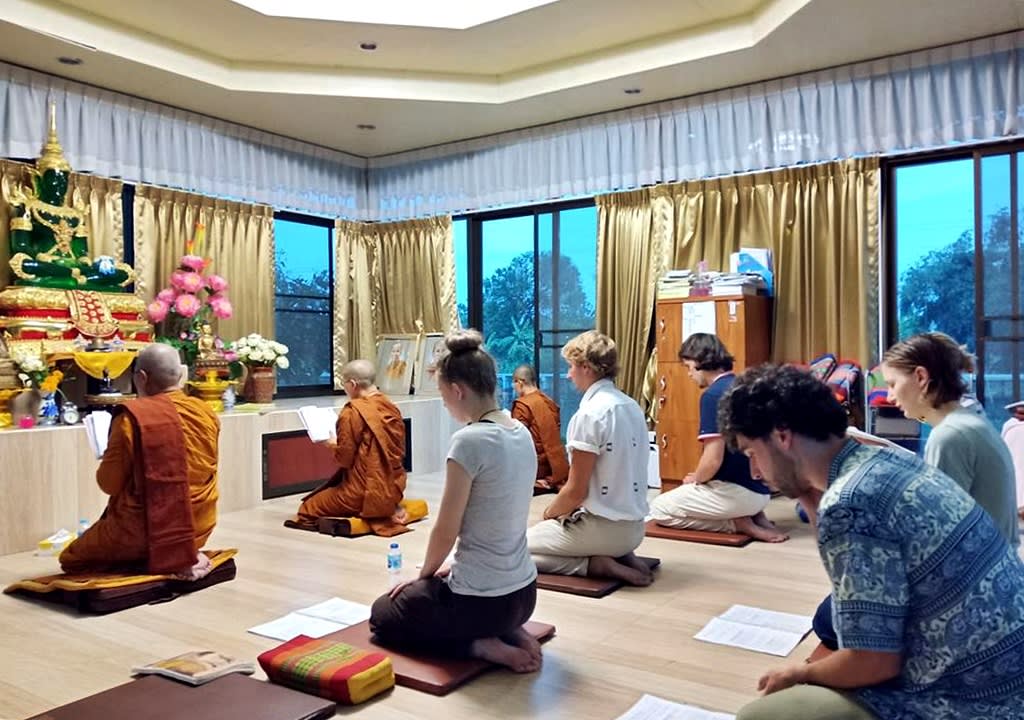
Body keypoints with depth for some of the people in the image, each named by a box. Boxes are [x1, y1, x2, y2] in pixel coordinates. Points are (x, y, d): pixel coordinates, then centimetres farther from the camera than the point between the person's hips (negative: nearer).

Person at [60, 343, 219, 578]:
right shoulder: (207, 413, -3)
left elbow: (108, 484, -10)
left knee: (70, 559, 18)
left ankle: (150, 562, 0)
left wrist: (106, 464, 11)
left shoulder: (132, 418, -17)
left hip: (148, 530, -6)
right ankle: (184, 555, 14)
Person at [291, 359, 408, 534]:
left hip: (365, 491, -8)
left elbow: (344, 458, -14)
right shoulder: (391, 407, 4)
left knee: (308, 509, 8)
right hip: (394, 487, 8)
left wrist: (333, 444, 6)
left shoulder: (352, 412, -16)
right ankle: (388, 508, 11)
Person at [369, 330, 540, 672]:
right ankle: (509, 635, 13)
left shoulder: (469, 441, -23)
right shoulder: (522, 433, 2)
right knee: (422, 595, 34)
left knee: (383, 615, 20)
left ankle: (481, 646, 2)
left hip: (482, 599, -8)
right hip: (523, 593, 8)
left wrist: (424, 575, 4)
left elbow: (446, 531, -15)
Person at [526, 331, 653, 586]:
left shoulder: (589, 414, -19)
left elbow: (576, 491, -17)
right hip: (633, 526, 8)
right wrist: (560, 509, 15)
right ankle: (620, 556, 9)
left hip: (602, 527, -8)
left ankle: (593, 564, -6)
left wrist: (549, 514, 3)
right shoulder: (633, 407, 6)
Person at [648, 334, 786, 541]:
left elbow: (713, 459, -23)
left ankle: (737, 523, -4)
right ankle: (754, 516, 9)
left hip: (737, 491, -9)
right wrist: (700, 477, 18)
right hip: (760, 490, 9)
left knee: (658, 509, 5)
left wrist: (695, 479, -1)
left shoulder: (713, 395, -17)